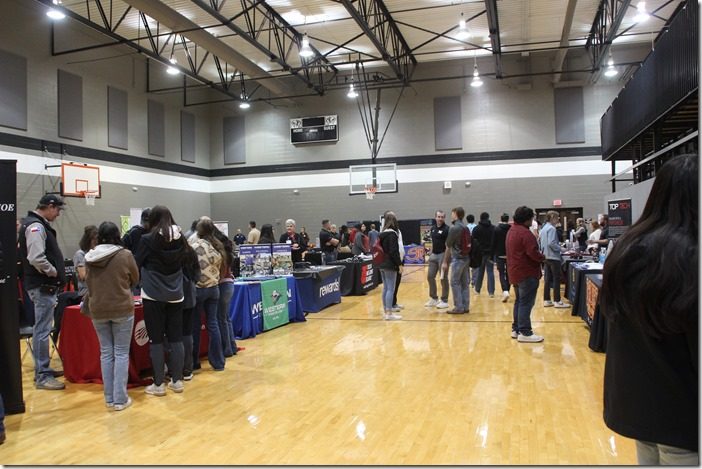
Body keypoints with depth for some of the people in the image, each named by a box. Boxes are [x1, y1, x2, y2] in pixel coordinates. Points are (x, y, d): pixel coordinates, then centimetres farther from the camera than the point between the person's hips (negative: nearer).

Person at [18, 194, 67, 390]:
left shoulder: (38, 224, 15)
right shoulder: (36, 226, -17)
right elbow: (36, 259, -28)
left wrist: (54, 273, 11)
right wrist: (53, 271, -14)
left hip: (45, 285, 11)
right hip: (42, 286, -11)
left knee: (42, 329, 17)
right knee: (42, 330, -5)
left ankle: (43, 370, 29)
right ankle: (42, 376, 0)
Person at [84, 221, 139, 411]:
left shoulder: (89, 257, -2)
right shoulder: (125, 255, -11)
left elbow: (88, 283, 9)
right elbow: (135, 279, 2)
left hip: (98, 310, 3)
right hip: (122, 309, -3)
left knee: (106, 352, 13)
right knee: (121, 353, 4)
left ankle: (109, 398, 18)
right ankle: (120, 399, 5)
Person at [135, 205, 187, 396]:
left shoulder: (147, 240, -10)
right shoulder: (180, 239, 2)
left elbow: (136, 265, -2)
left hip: (153, 295, -4)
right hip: (176, 295, 4)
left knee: (156, 340, 3)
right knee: (176, 338, 9)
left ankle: (158, 384, 8)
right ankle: (177, 380, 15)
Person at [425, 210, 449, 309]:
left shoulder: (446, 229, -11)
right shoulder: (433, 228, 11)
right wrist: (430, 253, 15)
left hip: (442, 255, -7)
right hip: (434, 255, 7)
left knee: (443, 278, -1)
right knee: (430, 276, 10)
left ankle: (444, 301, 9)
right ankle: (434, 298, 24)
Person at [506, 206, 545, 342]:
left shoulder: (511, 231, 13)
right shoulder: (525, 233, -19)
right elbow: (533, 253, -26)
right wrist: (542, 258, -6)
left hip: (515, 272, 10)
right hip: (527, 273, -10)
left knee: (519, 301, 16)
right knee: (526, 303, -7)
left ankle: (516, 329, 20)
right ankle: (525, 333, -6)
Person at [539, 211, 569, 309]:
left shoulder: (543, 229, 14)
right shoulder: (551, 228, -14)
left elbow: (539, 243, 17)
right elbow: (551, 243, -23)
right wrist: (560, 249, -10)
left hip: (545, 257, 9)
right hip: (553, 257, -9)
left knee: (547, 279, 10)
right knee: (556, 279, -3)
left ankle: (547, 300, 12)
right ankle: (557, 301, -1)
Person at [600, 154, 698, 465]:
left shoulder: (627, 248, 2)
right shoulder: (690, 257, -20)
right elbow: (696, 348, -17)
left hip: (633, 395, 7)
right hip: (678, 406, -7)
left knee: (648, 459, 20)